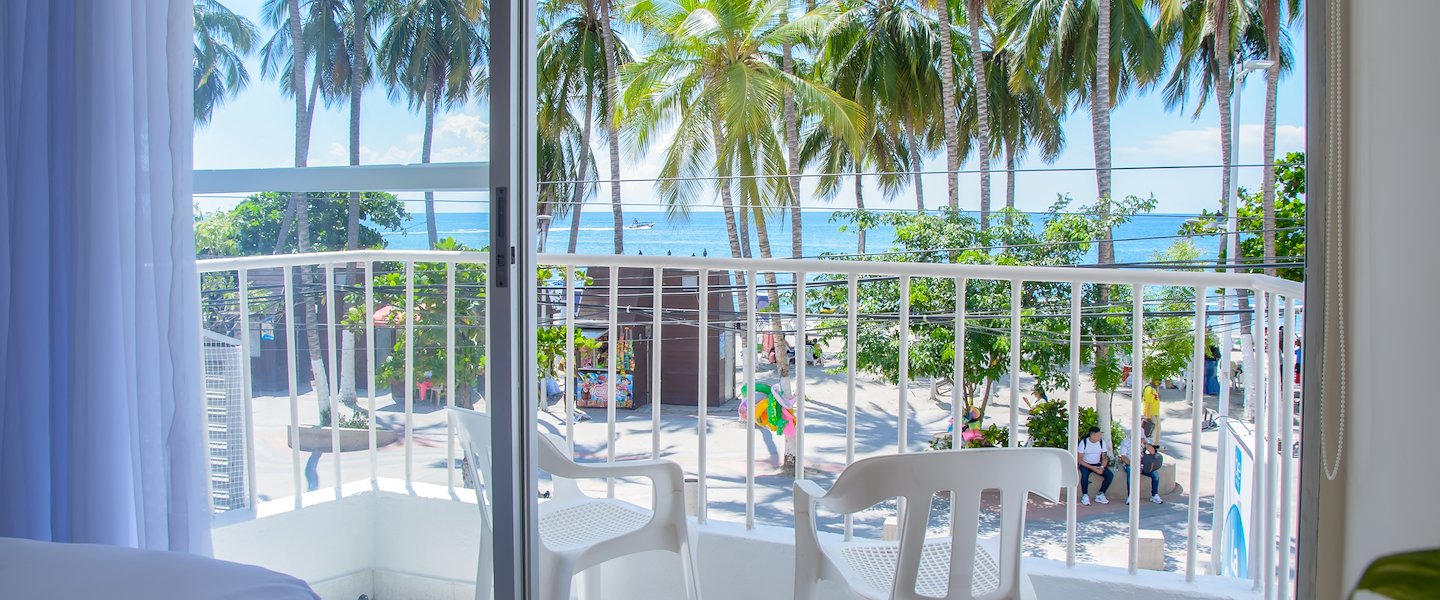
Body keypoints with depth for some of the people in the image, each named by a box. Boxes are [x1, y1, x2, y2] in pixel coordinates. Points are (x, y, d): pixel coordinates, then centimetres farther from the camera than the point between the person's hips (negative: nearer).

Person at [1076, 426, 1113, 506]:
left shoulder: (1102, 442, -2)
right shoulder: (1083, 442, -12)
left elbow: (1104, 457, 1)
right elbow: (1080, 460, -13)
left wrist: (1102, 467, -20)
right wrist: (1092, 468, -25)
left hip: (1097, 464, 4)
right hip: (1085, 464, -4)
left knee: (1110, 475, -20)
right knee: (1084, 474, -36)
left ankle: (1100, 495, -6)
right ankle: (1084, 496, -16)